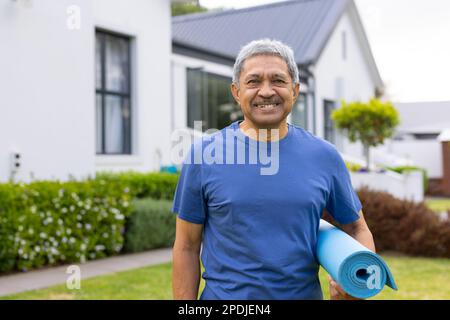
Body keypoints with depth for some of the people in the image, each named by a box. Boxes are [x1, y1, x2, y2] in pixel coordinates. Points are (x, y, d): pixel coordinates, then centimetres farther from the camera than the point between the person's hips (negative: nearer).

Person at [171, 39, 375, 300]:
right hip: (225, 294, -1)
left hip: (305, 293, 2)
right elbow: (187, 248, -4)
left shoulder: (324, 156, -2)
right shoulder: (203, 154, -8)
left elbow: (357, 228, 7)